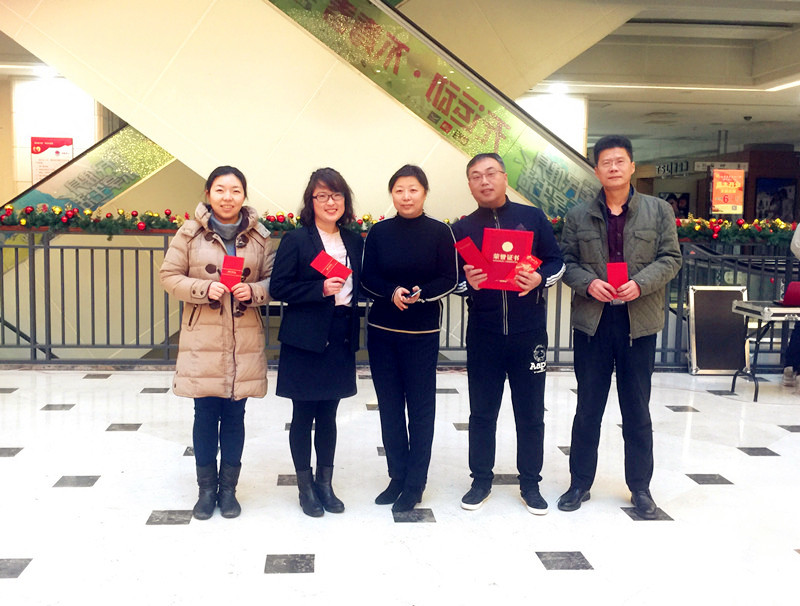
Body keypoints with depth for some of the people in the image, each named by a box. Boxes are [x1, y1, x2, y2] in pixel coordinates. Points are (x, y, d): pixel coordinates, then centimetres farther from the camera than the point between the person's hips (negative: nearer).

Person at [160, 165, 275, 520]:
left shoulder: (260, 236, 3)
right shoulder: (190, 233, -1)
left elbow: (273, 280, 7)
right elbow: (169, 276, 0)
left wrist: (254, 291, -13)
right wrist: (204, 288, -15)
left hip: (245, 342, 1)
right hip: (202, 341, -1)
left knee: (234, 417, 9)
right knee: (205, 416, 5)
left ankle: (228, 488, 24)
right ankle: (206, 489, 22)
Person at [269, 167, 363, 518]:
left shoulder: (355, 242, 8)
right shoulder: (296, 240, -6)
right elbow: (279, 288, -10)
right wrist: (320, 290, -20)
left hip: (340, 341, 4)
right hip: (305, 342, -4)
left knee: (328, 415, 13)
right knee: (303, 415, 7)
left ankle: (325, 483, 26)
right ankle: (305, 487, 20)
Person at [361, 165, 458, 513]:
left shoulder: (440, 232, -3)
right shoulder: (378, 233, 4)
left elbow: (449, 279, -5)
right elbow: (367, 279, 1)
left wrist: (421, 294, -22)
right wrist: (392, 292, -18)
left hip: (423, 331, -2)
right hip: (382, 330, 3)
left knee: (421, 406, 2)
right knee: (389, 405, 9)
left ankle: (415, 483, 13)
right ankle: (397, 477, 22)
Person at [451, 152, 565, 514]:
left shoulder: (533, 218, 3)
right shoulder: (462, 229, 6)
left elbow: (556, 262, 4)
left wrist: (539, 279, -15)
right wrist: (467, 282, -16)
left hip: (529, 331, -1)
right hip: (483, 333, 1)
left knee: (530, 412, 7)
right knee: (482, 412, 9)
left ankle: (530, 483, 21)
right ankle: (481, 481, 22)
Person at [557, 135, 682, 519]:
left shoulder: (658, 211, 4)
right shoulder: (578, 216, 6)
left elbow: (670, 258, 1)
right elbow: (565, 261, 5)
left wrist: (640, 284, -15)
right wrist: (588, 283, -14)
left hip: (639, 322, 0)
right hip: (591, 321, 1)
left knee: (637, 409, 9)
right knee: (588, 407, 9)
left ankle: (640, 487, 23)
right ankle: (580, 483, 22)